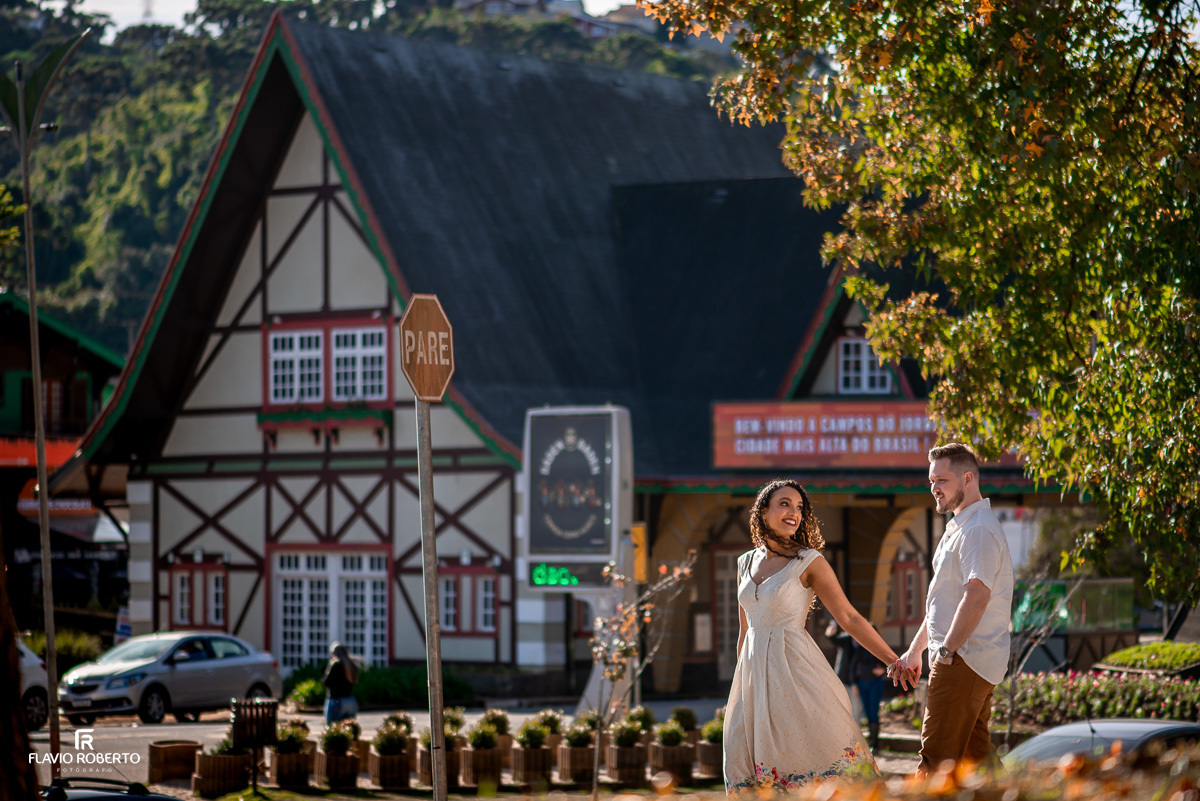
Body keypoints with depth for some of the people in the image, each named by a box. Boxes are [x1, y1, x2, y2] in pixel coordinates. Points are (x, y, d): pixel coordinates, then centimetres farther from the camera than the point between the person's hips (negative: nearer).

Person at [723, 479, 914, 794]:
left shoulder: (809, 561, -3)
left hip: (795, 671, -5)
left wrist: (894, 661, -10)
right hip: (755, 672, 5)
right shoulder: (746, 563, 12)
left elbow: (849, 618, -4)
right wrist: (740, 686, 21)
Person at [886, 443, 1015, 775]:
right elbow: (942, 601, 27)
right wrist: (915, 651, 23)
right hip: (977, 662, 11)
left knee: (937, 758, -13)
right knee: (975, 754, 10)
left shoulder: (978, 530, -14)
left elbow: (976, 598, -24)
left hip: (964, 661, -11)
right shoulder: (958, 529, 21)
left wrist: (946, 651, -19)